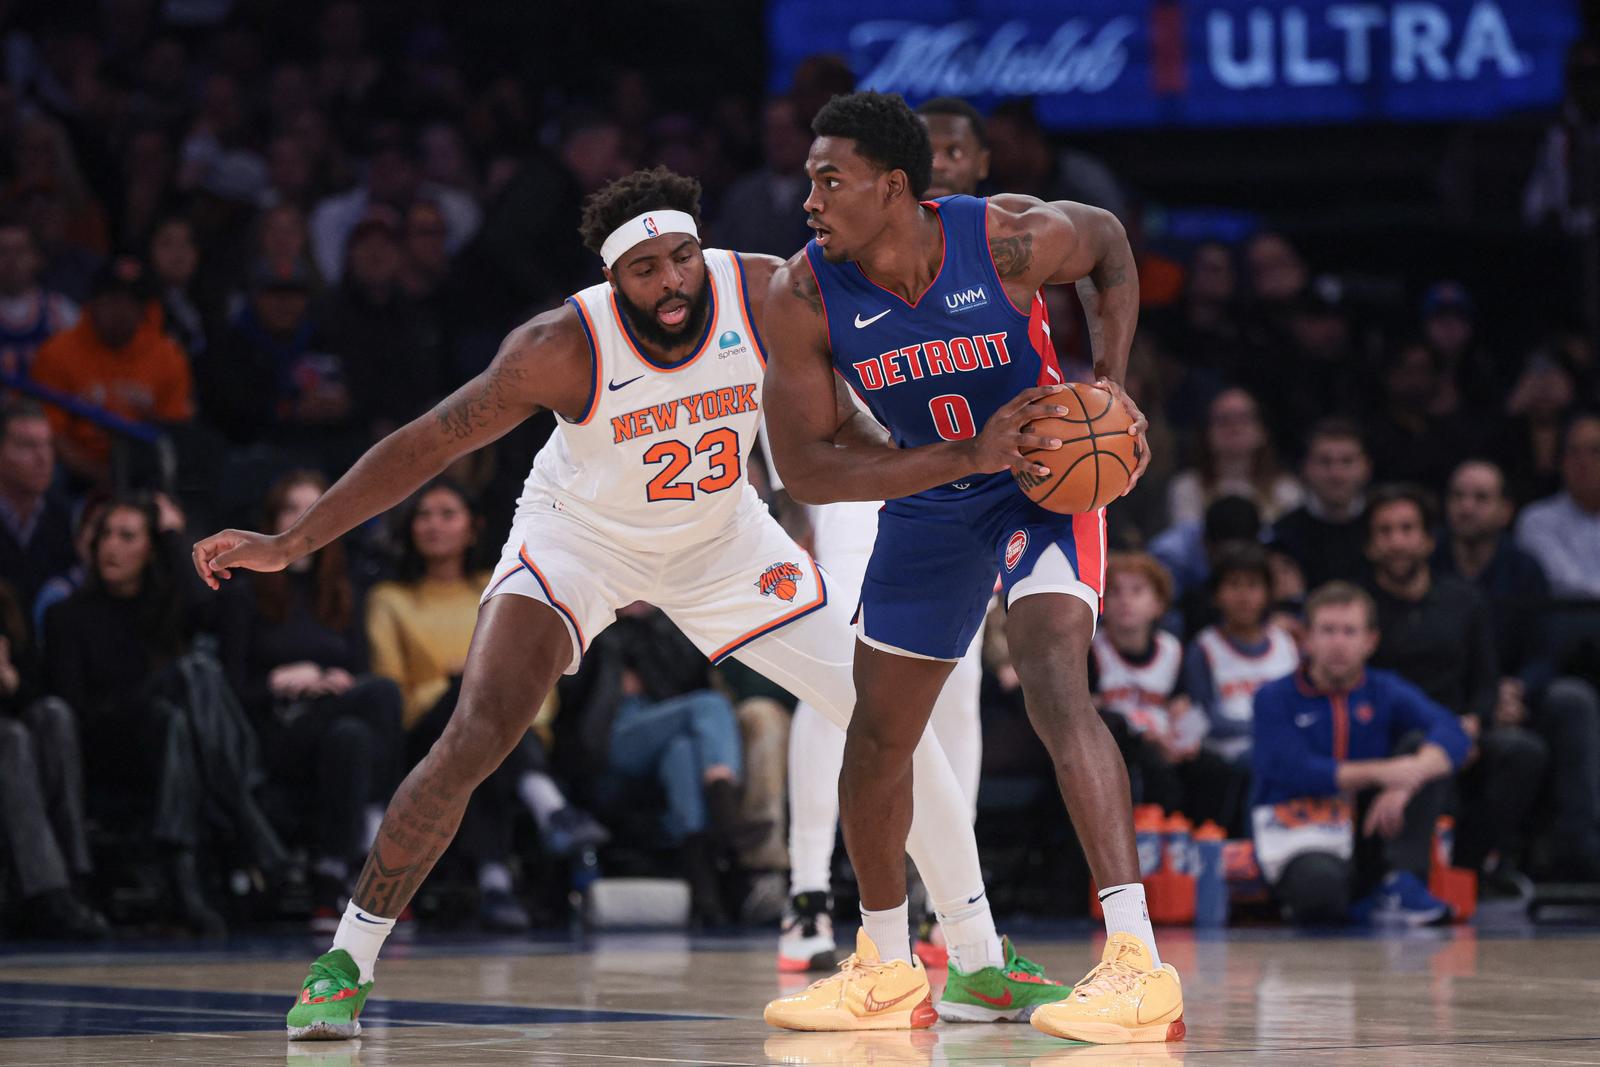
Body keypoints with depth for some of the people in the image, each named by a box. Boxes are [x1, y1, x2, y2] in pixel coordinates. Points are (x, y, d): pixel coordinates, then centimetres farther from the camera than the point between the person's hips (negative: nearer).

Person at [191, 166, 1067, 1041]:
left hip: (721, 537, 3)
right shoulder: (566, 346, -30)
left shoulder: (765, 296, -25)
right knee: (472, 742, -22)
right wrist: (288, 544, -25)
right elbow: (429, 443, -23)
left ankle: (981, 961, 13)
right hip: (579, 536, -3)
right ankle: (343, 966, -7)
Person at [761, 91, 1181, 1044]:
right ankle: (886, 970, 35)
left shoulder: (1010, 240, -26)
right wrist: (967, 456, -30)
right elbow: (803, 467, -20)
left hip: (1047, 479, -4)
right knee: (878, 738, 12)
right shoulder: (805, 297, -21)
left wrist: (1112, 381, -15)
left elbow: (1108, 241, -2)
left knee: (1055, 684, -27)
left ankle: (1142, 971, -33)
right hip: (930, 498, 5)